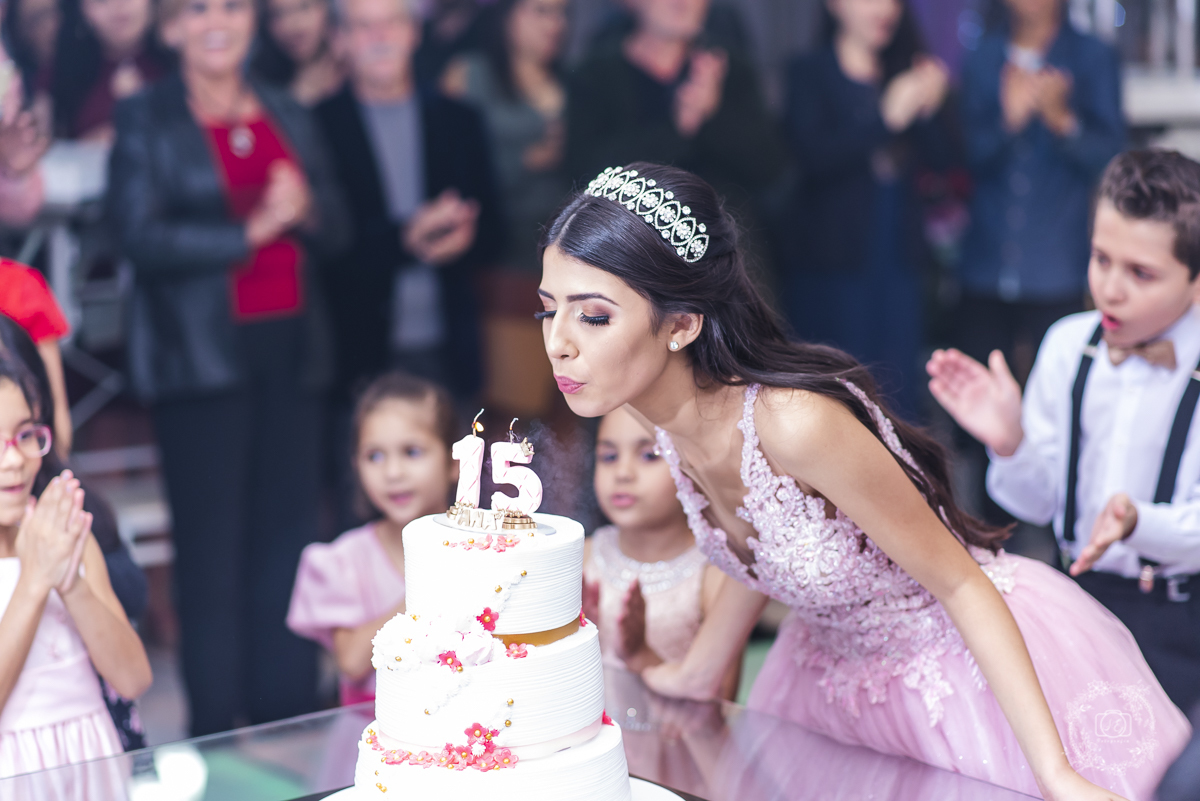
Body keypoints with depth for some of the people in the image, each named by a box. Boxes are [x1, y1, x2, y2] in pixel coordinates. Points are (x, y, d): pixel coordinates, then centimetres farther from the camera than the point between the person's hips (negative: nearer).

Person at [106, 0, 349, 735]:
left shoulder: (289, 116, 15)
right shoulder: (143, 121, 1)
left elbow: (336, 229, 14)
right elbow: (141, 236, -10)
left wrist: (306, 210, -8)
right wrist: (250, 231, -14)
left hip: (291, 351, 4)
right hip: (202, 357, -4)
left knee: (289, 536, 5)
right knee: (211, 549, -2)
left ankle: (289, 723, 14)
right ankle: (216, 731, 7)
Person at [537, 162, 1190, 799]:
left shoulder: (795, 422, -36)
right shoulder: (665, 411, -13)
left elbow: (959, 583, -25)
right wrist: (695, 674, 10)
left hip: (982, 665, -7)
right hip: (839, 670, 7)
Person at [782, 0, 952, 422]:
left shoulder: (906, 72, 13)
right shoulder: (809, 74, 0)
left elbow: (941, 158, 6)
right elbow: (812, 155, -15)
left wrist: (931, 109, -13)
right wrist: (885, 118, -23)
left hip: (899, 255, 4)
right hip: (833, 258, -4)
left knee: (900, 386, 3)